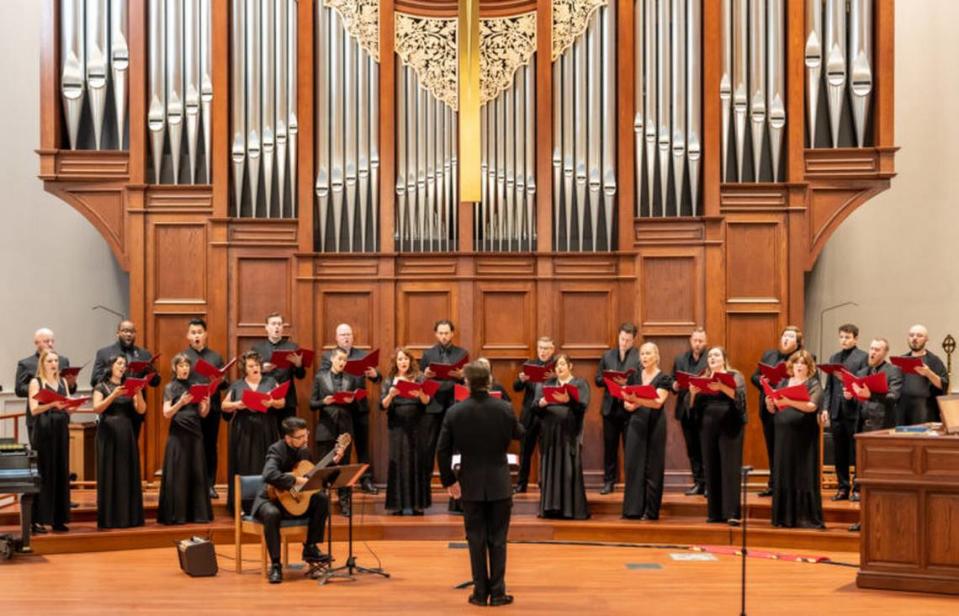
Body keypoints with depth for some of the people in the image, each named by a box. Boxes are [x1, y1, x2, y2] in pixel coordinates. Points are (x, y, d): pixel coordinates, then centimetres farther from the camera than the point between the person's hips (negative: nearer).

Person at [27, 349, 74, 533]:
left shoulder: (63, 382, 14)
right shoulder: (35, 382, 0)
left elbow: (68, 409, 11)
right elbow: (34, 409, -11)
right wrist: (52, 404, -26)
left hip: (61, 430, 5)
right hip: (44, 431, -5)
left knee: (61, 472, 5)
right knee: (44, 473, -6)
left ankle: (58, 518, 11)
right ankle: (38, 519, -2)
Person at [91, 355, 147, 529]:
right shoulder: (101, 387, 3)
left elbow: (141, 410, 4)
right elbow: (97, 408, -12)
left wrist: (139, 393, -12)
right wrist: (114, 395, -22)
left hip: (126, 433, 4)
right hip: (108, 433, -4)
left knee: (128, 474, 2)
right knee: (109, 474, -4)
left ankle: (129, 516, 7)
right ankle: (109, 518, -1)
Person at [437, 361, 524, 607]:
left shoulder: (454, 412, -9)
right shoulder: (505, 409, -10)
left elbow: (442, 451, -6)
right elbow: (519, 434, 10)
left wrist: (449, 481, 6)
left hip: (471, 485, 0)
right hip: (499, 484, 0)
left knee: (476, 539, 9)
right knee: (497, 539, 8)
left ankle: (480, 592, 13)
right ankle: (498, 592, 9)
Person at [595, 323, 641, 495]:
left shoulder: (640, 356, -3)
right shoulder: (607, 355, 11)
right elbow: (598, 379, 9)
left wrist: (627, 382, -24)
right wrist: (608, 380, -10)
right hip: (610, 407, 4)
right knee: (610, 446, 9)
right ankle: (609, 481, 17)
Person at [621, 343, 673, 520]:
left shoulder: (664, 378, -3)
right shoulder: (635, 376, 11)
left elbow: (658, 402, -17)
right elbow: (627, 402, 11)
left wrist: (637, 400, -31)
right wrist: (628, 404, -13)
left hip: (654, 424, -4)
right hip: (636, 423, 4)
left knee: (652, 467, 0)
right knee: (633, 464, 1)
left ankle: (650, 510, 6)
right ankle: (633, 508, 6)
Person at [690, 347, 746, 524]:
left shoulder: (735, 375, 6)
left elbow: (740, 396, -12)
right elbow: (695, 407, 12)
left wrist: (721, 387, -27)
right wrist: (693, 393, -8)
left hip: (730, 428, -4)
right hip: (708, 428, 4)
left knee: (730, 468, -8)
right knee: (711, 469, 2)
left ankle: (732, 513, -10)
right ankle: (715, 512, 7)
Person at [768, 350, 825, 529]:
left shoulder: (814, 385, 1)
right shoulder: (782, 383, 15)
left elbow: (812, 406, -17)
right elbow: (773, 410, 13)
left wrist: (790, 402, -31)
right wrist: (769, 402, -9)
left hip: (804, 436, -4)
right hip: (783, 435, 4)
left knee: (804, 476, -4)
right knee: (784, 475, 5)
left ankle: (807, 518, 0)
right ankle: (785, 517, 11)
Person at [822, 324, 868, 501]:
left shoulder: (863, 357, -1)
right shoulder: (834, 358, 16)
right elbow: (829, 385, 14)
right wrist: (825, 407, 6)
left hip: (854, 411, -5)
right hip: (836, 411, 5)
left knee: (856, 452, 0)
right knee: (839, 453, 8)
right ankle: (843, 487, 15)